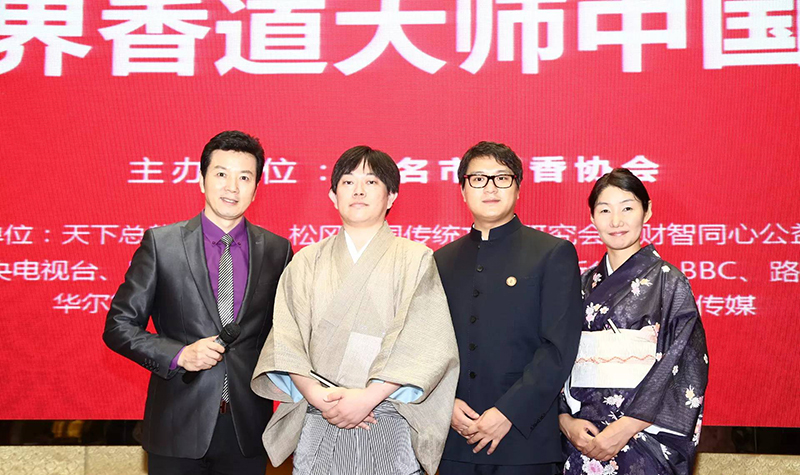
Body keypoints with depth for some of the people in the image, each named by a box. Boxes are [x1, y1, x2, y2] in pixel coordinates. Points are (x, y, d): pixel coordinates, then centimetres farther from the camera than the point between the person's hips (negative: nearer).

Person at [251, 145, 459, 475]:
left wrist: (368, 397, -15)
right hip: (317, 423, 2)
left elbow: (425, 342, -7)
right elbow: (286, 340, 2)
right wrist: (315, 394, -14)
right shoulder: (307, 262, 10)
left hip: (389, 423, -1)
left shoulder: (415, 259, 3)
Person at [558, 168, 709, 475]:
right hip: (583, 438, 3)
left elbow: (685, 369, -10)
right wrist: (566, 421, -7)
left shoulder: (668, 282, -4)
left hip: (644, 440, -3)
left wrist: (624, 429, -15)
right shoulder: (585, 285, 8)